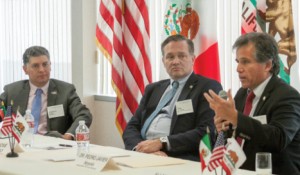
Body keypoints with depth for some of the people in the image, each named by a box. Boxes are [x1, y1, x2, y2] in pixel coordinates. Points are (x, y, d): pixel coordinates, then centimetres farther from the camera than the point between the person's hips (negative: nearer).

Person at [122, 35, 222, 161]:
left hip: (180, 160, -3)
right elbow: (132, 127, 16)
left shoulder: (208, 87, 7)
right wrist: (141, 147, -8)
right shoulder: (153, 89, 24)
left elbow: (206, 133, -5)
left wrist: (161, 142, -13)